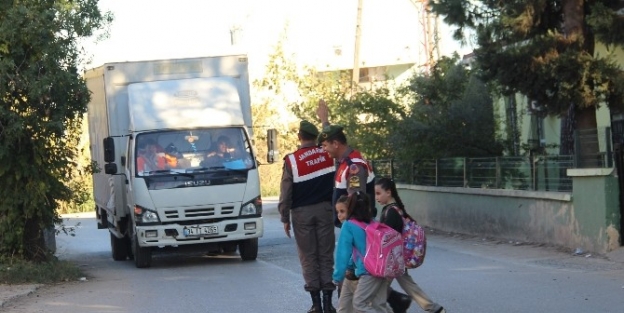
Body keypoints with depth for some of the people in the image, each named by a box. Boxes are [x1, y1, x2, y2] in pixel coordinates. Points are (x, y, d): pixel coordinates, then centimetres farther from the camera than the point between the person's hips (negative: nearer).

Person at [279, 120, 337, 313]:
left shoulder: (291, 160, -8)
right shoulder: (327, 154, -3)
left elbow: (286, 192, -6)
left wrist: (285, 218, 1)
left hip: (302, 212, -2)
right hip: (325, 209, 2)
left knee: (308, 256, 4)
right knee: (326, 254, 6)